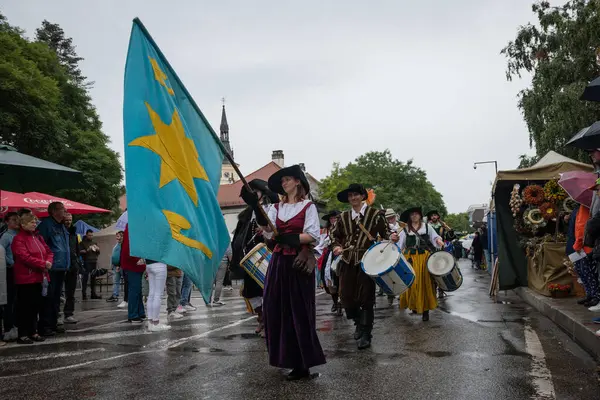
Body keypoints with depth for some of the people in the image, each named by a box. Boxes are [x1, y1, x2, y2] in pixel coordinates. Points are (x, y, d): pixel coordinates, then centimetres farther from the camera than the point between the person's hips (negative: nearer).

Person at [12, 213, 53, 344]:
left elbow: (49, 252, 14)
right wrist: (43, 264, -17)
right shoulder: (19, 239, -8)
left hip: (39, 277, 7)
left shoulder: (38, 237, 16)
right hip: (26, 279, -7)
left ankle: (33, 332, 20)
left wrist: (49, 262, -6)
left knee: (36, 306, 11)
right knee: (25, 307, -2)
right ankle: (22, 335, 5)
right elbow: (25, 257, -18)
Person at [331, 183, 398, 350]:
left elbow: (385, 232, 4)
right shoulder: (344, 217, 10)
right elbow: (335, 235, 19)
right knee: (346, 296, 5)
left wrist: (391, 237, -17)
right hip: (348, 261, 4)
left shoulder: (375, 214, 1)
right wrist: (337, 246, 0)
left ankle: (365, 334, 7)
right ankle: (359, 323, 32)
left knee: (366, 298, -4)